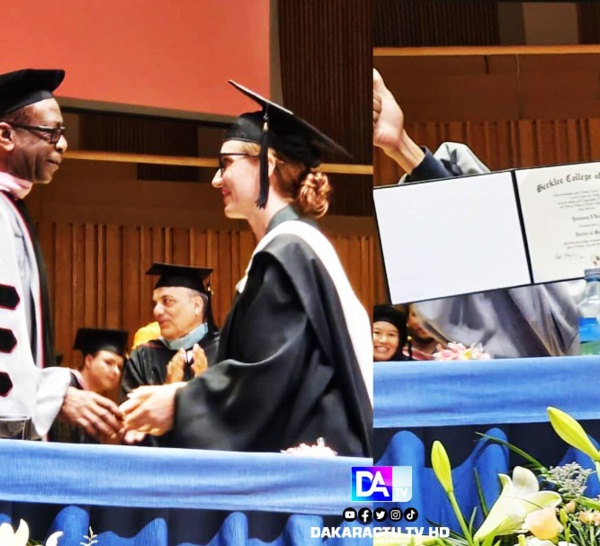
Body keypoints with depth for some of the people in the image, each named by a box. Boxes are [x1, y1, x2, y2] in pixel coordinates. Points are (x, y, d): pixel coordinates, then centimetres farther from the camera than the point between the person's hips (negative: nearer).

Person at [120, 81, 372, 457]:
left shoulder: (289, 251, -14)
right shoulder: (287, 248, 15)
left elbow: (266, 377, -20)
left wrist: (179, 403, -10)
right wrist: (179, 394, 9)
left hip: (302, 452, -9)